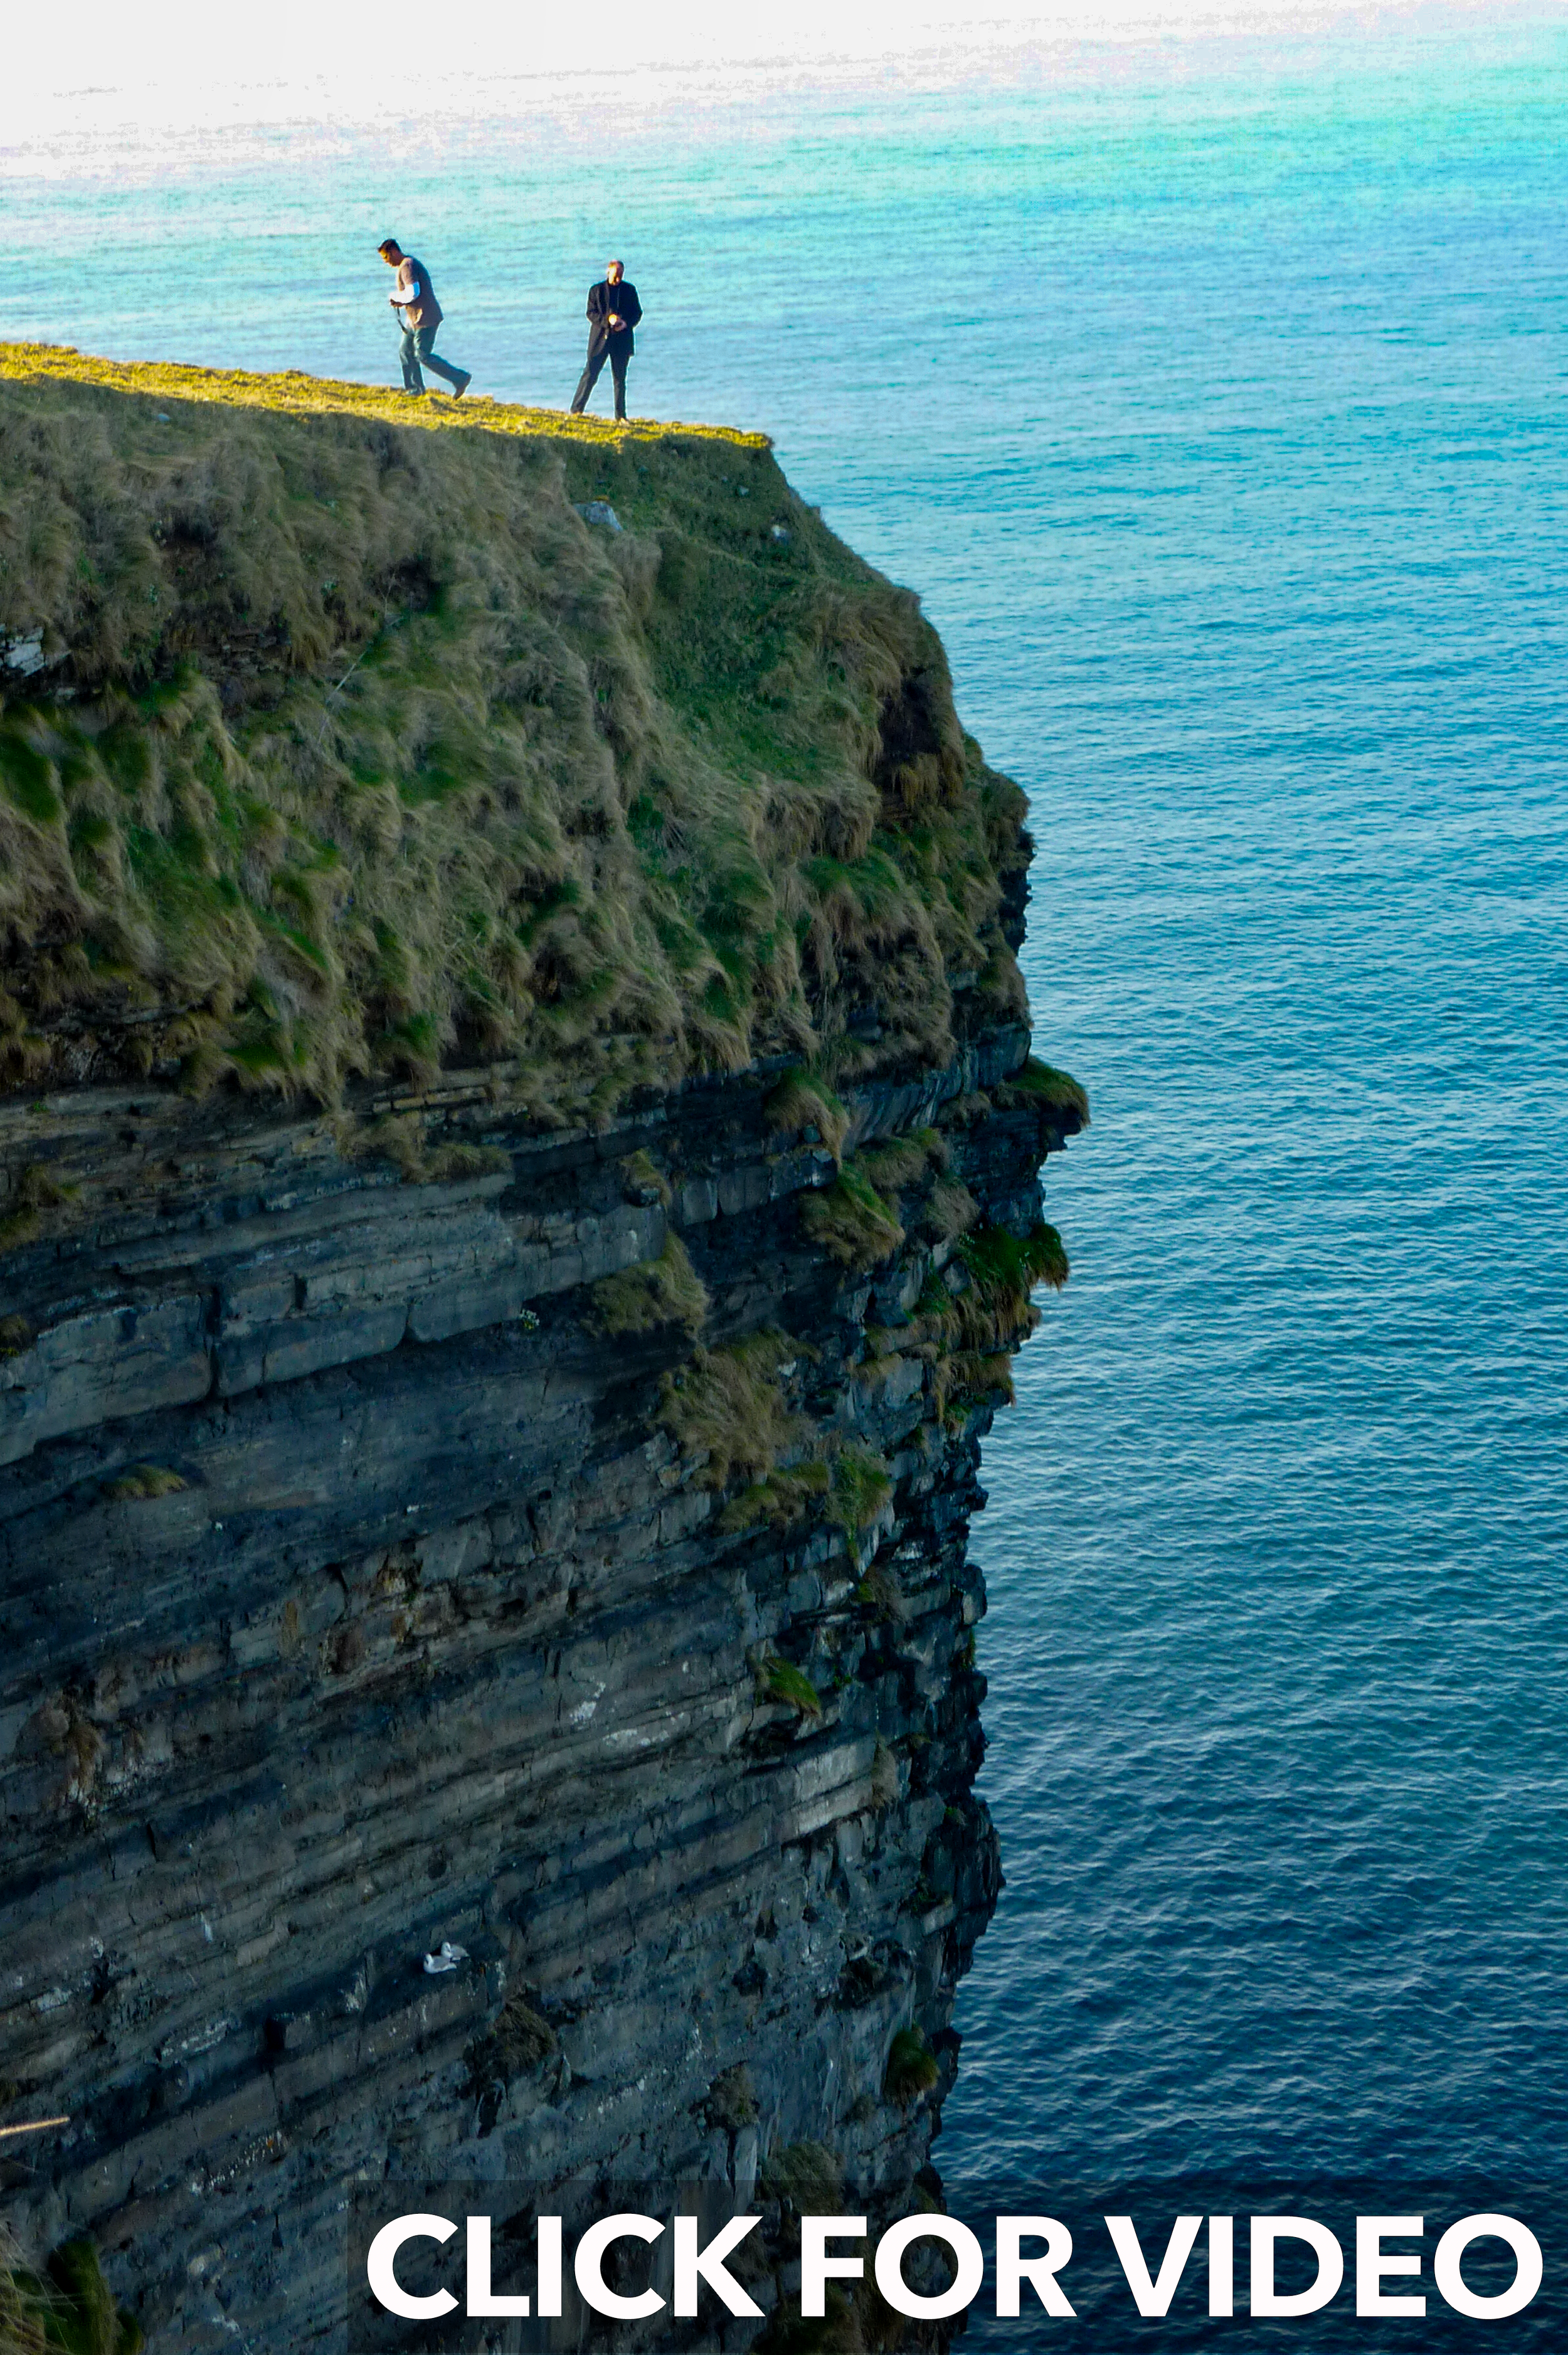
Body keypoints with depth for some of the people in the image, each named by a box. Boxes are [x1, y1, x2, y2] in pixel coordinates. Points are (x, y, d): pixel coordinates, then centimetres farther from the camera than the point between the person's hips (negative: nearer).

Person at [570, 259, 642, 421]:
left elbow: (637, 312, 9)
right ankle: (576, 410, 2)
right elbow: (591, 313, -2)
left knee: (620, 378, 6)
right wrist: (607, 320, -19)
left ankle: (621, 416, 11)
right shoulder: (596, 290, 2)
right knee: (590, 374, -4)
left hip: (622, 339, 2)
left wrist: (626, 323, -11)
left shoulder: (629, 290, 6)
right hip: (600, 338, -2)